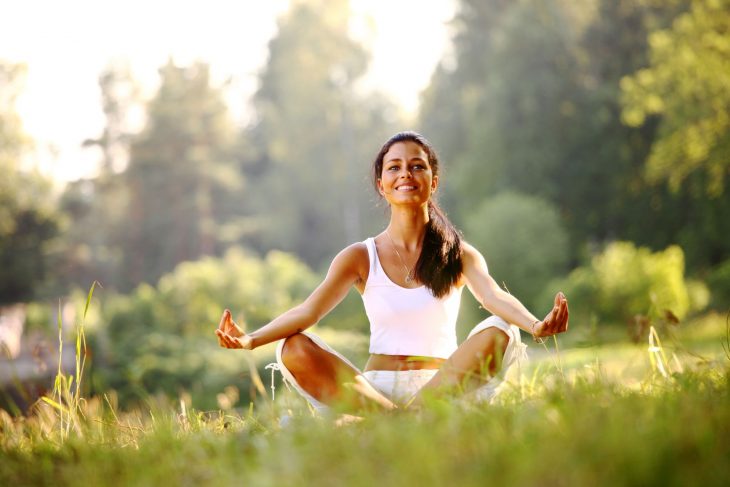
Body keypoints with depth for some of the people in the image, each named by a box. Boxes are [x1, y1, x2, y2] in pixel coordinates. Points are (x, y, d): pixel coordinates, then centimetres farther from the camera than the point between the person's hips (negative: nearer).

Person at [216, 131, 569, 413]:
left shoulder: (459, 255, 7)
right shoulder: (361, 257, 8)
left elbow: (496, 297, -13)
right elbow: (309, 310, -5)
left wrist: (535, 326, -37)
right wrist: (250, 340, -25)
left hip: (443, 384, 0)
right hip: (374, 387, 1)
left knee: (498, 333, -27)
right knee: (293, 349, -23)